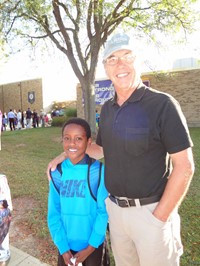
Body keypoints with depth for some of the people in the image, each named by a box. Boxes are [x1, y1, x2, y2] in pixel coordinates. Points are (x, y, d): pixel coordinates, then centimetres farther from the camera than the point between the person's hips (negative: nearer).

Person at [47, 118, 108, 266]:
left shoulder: (98, 171, -21)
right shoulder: (57, 173, -11)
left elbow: (103, 211, -14)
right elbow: (54, 213, -4)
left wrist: (91, 246, -9)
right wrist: (62, 246, -6)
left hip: (92, 243, -2)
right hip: (66, 243, 3)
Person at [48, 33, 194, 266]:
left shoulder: (162, 104, -15)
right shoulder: (107, 109, 3)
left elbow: (184, 167, -15)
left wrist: (159, 218, -15)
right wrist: (65, 155, 12)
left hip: (150, 211, -5)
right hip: (114, 208, 6)